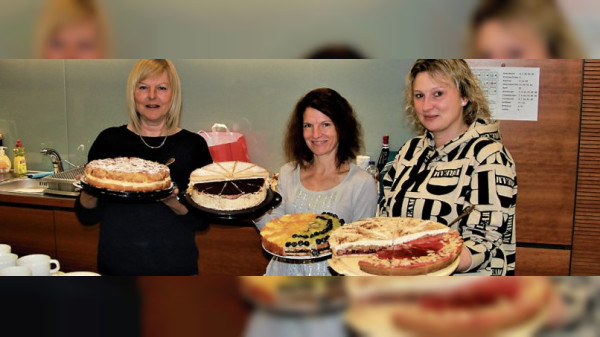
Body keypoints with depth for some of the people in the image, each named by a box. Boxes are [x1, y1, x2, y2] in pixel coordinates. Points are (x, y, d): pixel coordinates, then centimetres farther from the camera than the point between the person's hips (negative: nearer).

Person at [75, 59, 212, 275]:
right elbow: (86, 217, 2)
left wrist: (173, 202, -23)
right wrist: (89, 193, -19)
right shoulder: (108, 140, -2)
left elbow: (202, 220, -4)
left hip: (176, 269, -1)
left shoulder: (193, 144, -4)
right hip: (115, 267, 1)